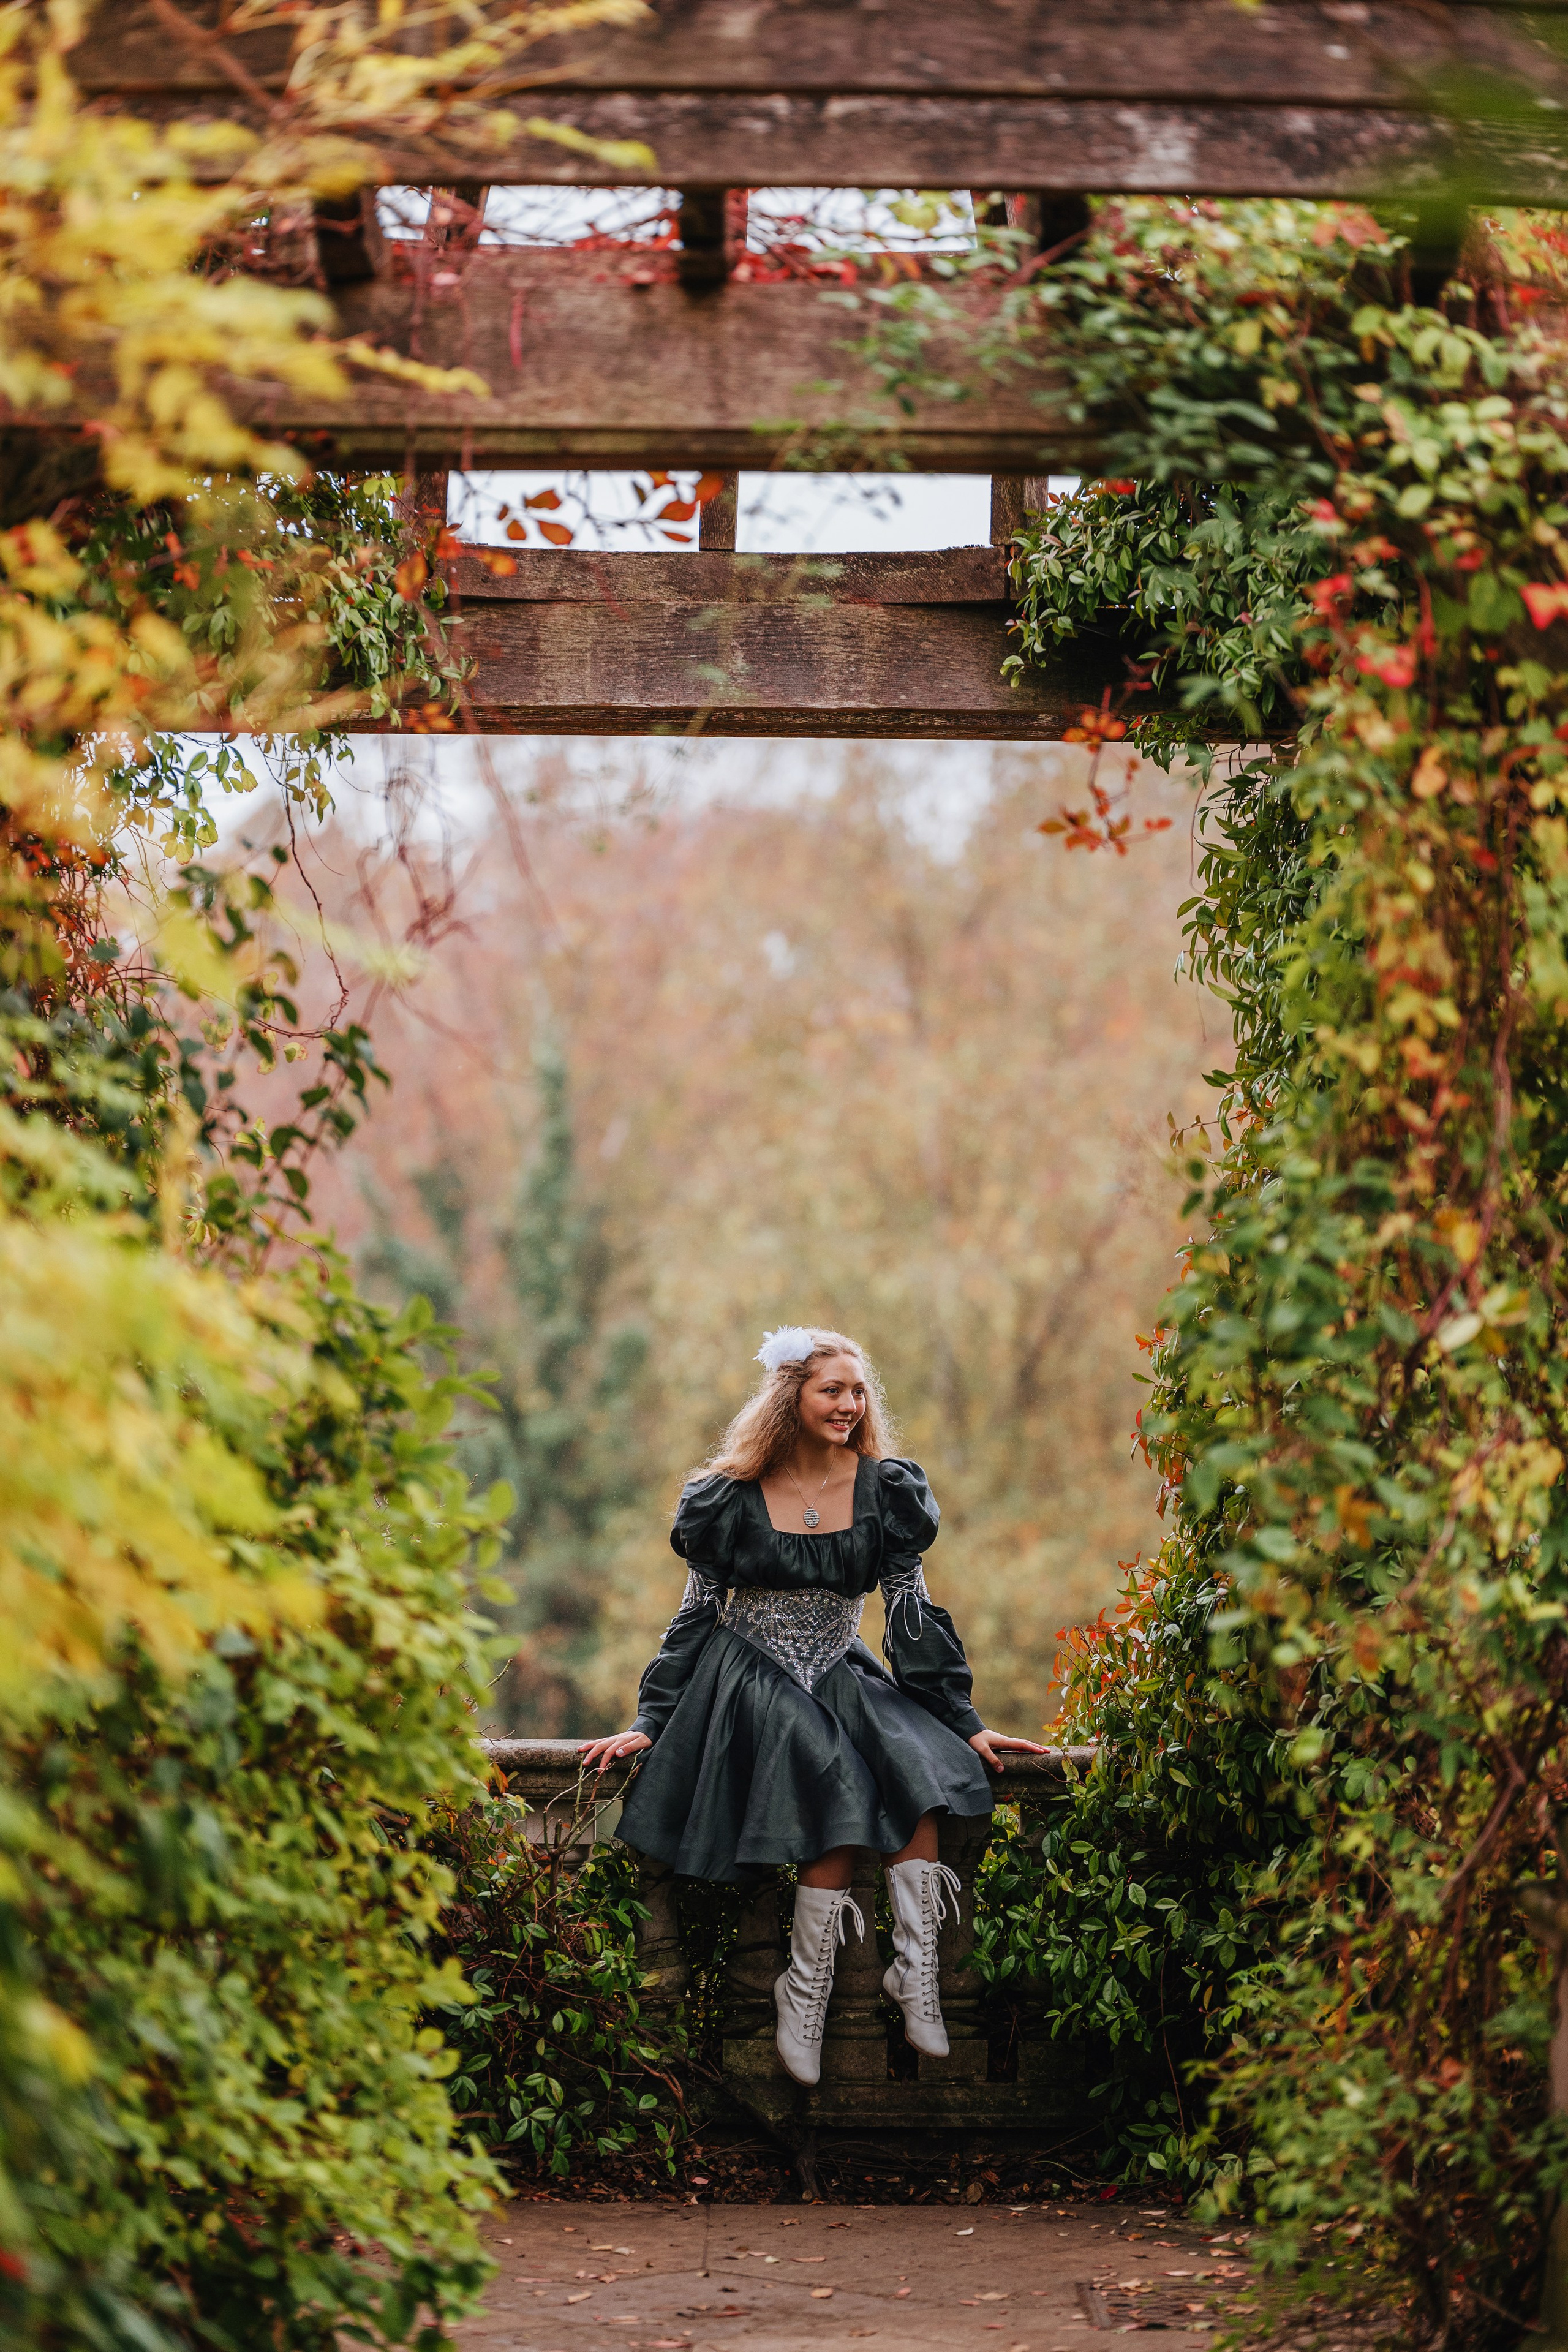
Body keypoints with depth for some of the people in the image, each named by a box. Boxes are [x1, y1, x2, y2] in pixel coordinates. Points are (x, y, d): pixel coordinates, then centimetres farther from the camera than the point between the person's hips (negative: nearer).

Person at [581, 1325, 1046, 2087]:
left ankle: (915, 1966, -27)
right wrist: (650, 1722, -2)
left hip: (841, 1677, 3)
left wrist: (963, 1725, -2)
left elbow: (913, 1613, 4)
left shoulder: (886, 1489, 5)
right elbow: (696, 1614, 5)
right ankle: (804, 1992, -25)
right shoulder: (733, 1496, 0)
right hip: (750, 1677, -3)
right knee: (839, 1779, -32)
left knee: (916, 1761, -31)